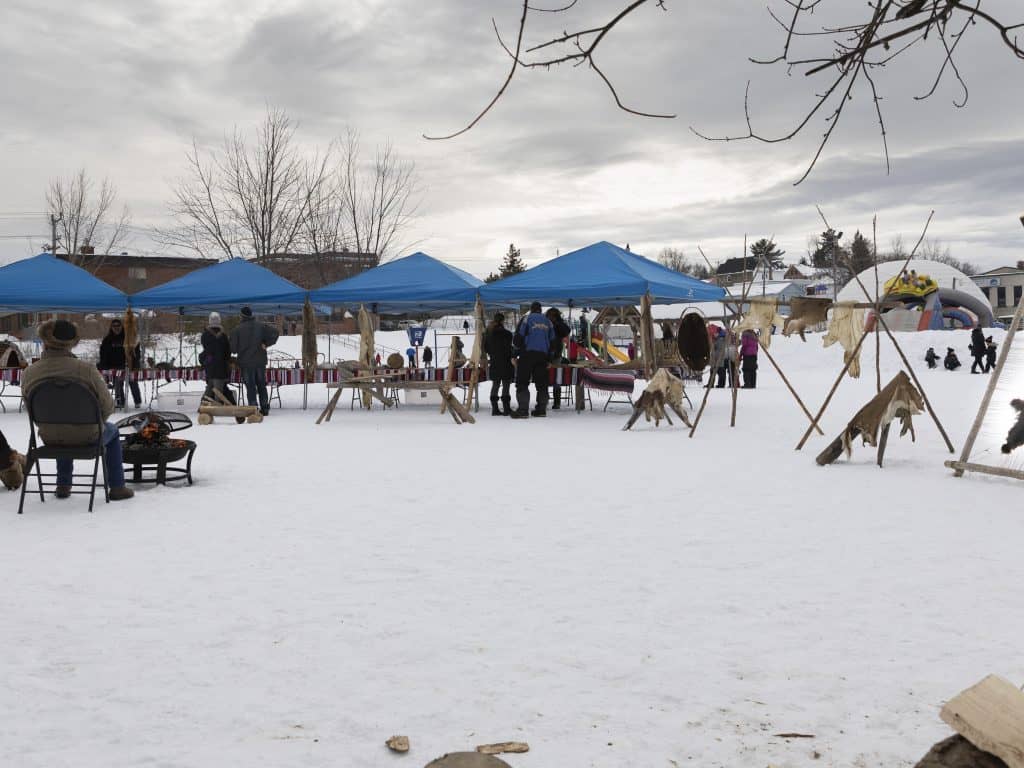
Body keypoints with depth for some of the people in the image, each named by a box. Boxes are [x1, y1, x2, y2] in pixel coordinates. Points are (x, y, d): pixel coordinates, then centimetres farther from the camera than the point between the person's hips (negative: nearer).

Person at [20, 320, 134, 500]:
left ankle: (63, 485, 44)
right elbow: (107, 406, -13)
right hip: (86, 438, -3)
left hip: (49, 438, 3)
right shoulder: (86, 369, -22)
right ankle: (117, 488, 32)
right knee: (111, 431, 32)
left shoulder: (29, 373, -13)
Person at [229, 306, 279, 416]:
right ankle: (265, 408, 14)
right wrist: (266, 343, -2)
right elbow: (274, 332, -7)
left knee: (250, 387, 0)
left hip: (246, 362, -3)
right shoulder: (261, 326, 1)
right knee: (261, 385, 14)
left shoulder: (237, 329, -9)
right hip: (261, 361, 3)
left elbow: (233, 347, -8)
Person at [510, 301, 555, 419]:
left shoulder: (526, 319, -1)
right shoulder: (548, 322, 13)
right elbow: (552, 340, 16)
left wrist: (518, 348, 15)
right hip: (543, 355, 5)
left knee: (522, 382, -4)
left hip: (528, 353, -5)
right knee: (541, 383, 11)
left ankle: (523, 409, -12)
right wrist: (549, 355, 25)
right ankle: (541, 409, 12)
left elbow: (519, 336, -4)